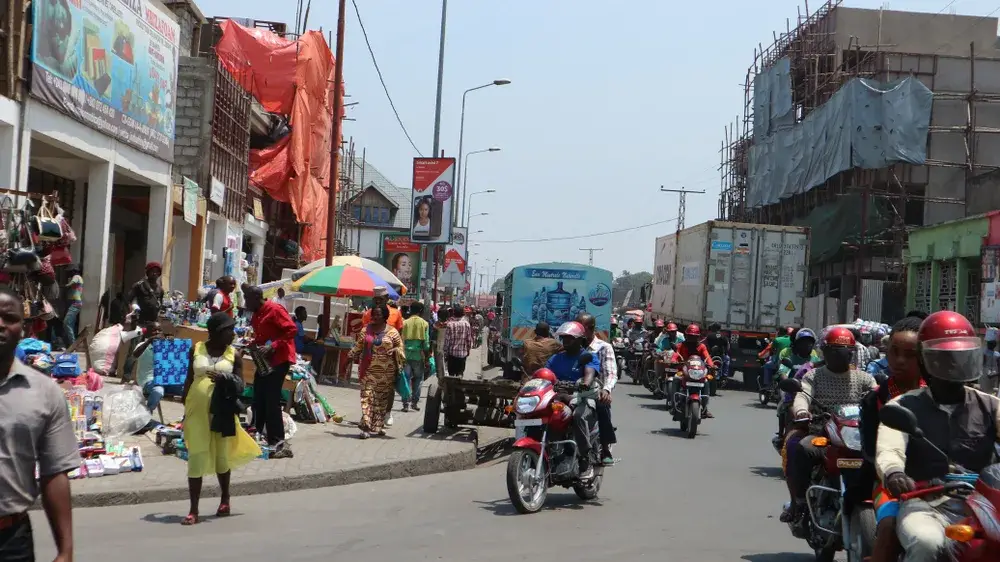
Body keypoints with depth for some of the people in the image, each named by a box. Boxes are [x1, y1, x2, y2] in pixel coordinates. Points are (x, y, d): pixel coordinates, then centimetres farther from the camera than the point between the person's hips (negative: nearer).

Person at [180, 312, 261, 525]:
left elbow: (240, 386, 1)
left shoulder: (234, 354, 2)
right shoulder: (196, 349, 3)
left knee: (221, 456, 12)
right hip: (197, 410, 0)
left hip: (221, 411, 0)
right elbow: (189, 380, 10)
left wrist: (225, 379, -19)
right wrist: (184, 409, 9)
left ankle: (225, 500, 32)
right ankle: (193, 510, 1)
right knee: (196, 458, -2)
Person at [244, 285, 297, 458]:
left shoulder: (274, 309, -15)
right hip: (264, 360, 9)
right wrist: (252, 345, 4)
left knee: (271, 400, -11)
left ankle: (278, 443, -8)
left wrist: (273, 347, -26)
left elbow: (292, 330, -20)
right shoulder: (256, 314, 13)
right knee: (258, 399, 9)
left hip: (279, 359, -9)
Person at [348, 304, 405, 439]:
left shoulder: (392, 332, 3)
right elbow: (357, 348, 15)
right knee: (367, 396, -9)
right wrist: (351, 361, 12)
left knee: (382, 398, 6)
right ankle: (366, 427, -15)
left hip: (386, 372, -1)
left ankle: (378, 425, 16)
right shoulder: (365, 330, 8)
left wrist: (395, 351, -13)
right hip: (368, 370, 1)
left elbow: (400, 348, 7)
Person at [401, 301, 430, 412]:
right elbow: (426, 343, -4)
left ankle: (405, 404, 2)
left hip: (406, 354, 1)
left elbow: (401, 340, 1)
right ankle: (414, 402, 9)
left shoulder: (405, 323, 2)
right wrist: (427, 359, 2)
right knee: (418, 379, 12)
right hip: (418, 355, -1)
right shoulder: (424, 323, -2)